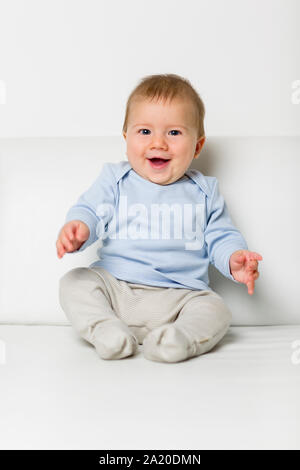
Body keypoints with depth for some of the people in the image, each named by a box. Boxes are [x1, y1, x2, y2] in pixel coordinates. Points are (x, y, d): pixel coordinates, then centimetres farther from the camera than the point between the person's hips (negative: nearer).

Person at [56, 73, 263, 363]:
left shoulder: (205, 191, 8)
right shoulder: (114, 179, 6)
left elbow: (219, 236, 10)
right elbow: (90, 211, -2)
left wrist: (234, 259, -13)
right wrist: (78, 229, -28)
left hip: (178, 297, 0)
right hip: (114, 285, 1)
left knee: (217, 312, -22)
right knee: (74, 282, -20)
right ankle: (105, 329, -27)